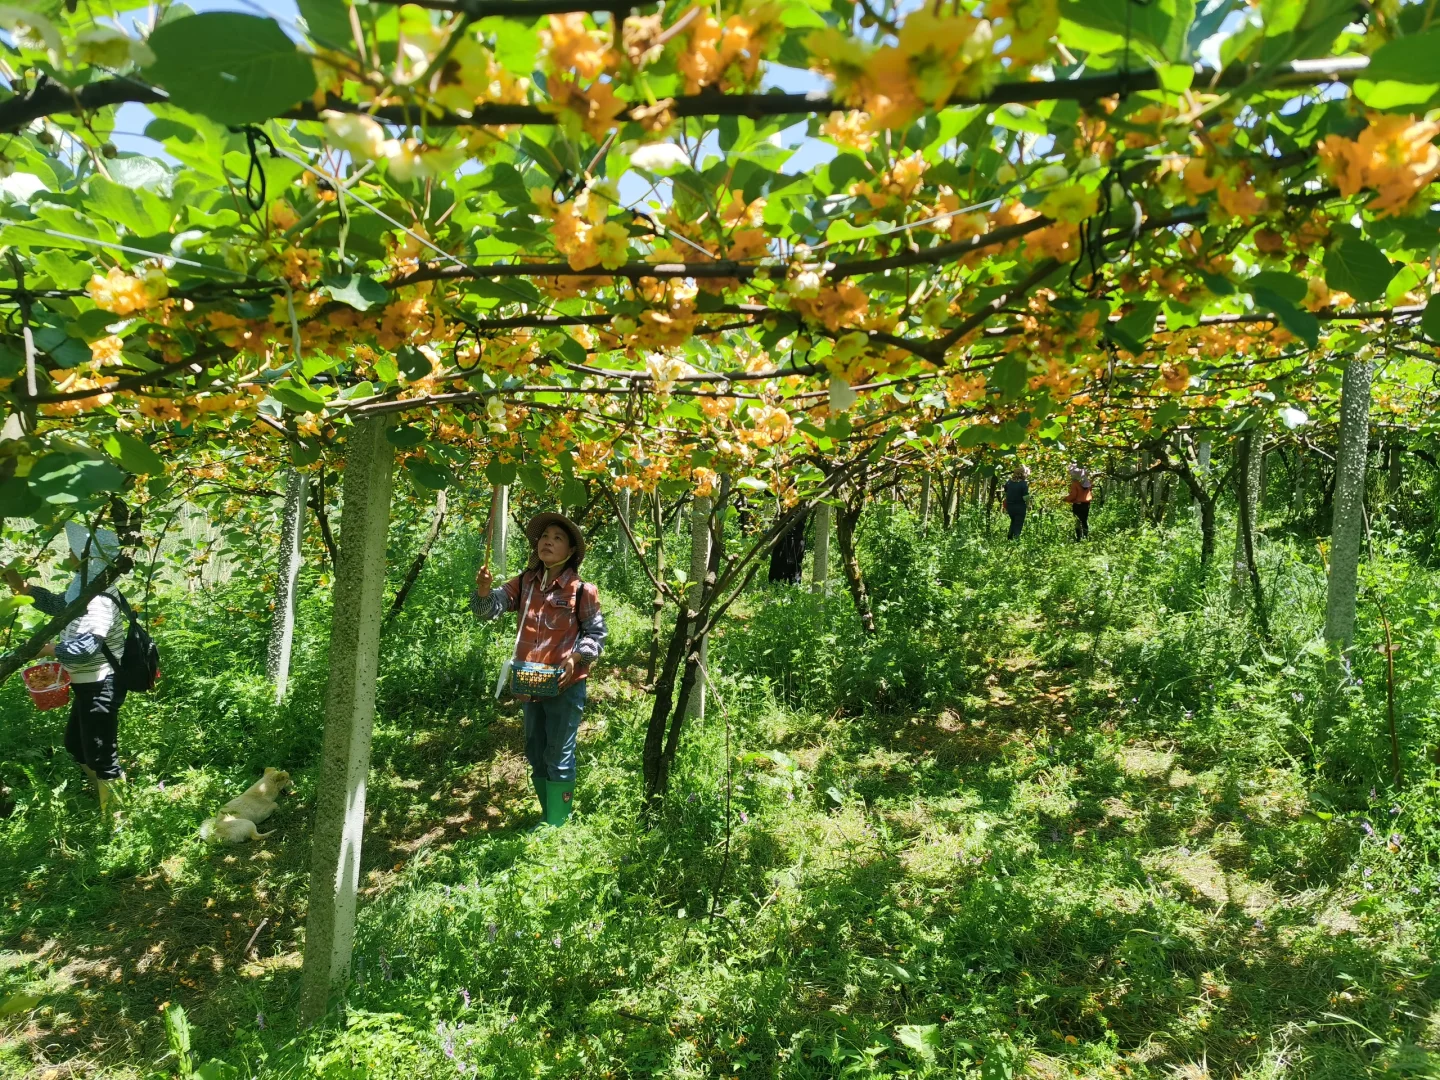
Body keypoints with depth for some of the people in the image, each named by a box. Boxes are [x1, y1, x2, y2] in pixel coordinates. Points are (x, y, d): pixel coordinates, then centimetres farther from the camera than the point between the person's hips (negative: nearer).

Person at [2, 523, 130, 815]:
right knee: (76, 744, 26)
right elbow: (56, 604, 24)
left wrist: (43, 649, -23)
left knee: (101, 755, 0)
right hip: (88, 684, 11)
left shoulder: (100, 600, -26)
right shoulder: (85, 589, 7)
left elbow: (85, 647, -34)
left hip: (100, 686, -11)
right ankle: (104, 797, 43)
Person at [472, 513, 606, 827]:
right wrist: (484, 591, -25)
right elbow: (491, 607, -3)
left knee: (558, 756, 1)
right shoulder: (525, 583, 4)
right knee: (535, 754, 16)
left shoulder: (582, 590, -9)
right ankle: (548, 817, 32)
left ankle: (557, 824, 12)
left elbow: (596, 633, -4)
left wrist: (575, 658, -20)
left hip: (565, 685, -6)